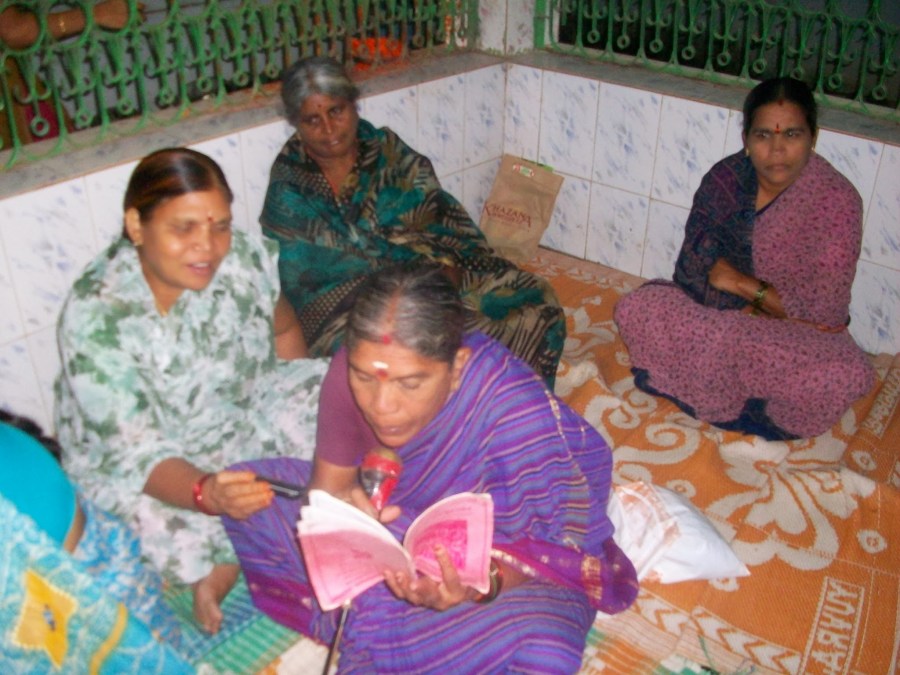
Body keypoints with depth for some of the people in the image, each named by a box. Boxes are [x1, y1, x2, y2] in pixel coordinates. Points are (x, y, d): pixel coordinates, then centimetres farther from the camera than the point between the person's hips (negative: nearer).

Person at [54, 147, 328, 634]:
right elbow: (137, 453, -29)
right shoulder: (94, 317, -28)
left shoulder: (244, 257, -16)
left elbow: (282, 328, 6)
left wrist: (311, 399, -1)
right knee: (189, 537, -32)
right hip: (131, 465, -5)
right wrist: (207, 492, -48)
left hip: (245, 413, 5)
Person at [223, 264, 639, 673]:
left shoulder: (519, 416, -34)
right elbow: (328, 481, -11)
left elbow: (549, 552, -22)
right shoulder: (351, 370, -23)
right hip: (387, 531, 4)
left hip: (493, 563, -3)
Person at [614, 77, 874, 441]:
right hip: (718, 312, 3)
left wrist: (739, 282, -17)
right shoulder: (725, 178, -10)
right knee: (633, 310, -21)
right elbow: (692, 271, -12)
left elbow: (824, 312, -20)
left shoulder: (837, 201, -18)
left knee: (846, 377, -34)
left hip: (797, 335, -2)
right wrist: (755, 307, -22)